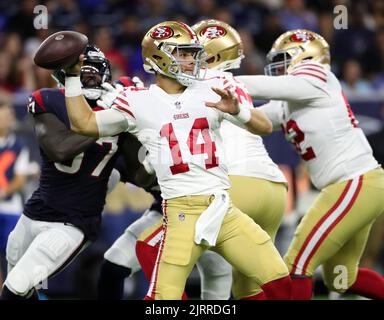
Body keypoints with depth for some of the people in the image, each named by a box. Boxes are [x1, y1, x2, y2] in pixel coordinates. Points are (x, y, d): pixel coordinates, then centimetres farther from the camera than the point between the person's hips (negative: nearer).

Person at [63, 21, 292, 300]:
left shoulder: (210, 91, 11)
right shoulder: (139, 102, 5)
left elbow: (264, 127, 8)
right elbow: (84, 124, 11)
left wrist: (235, 110, -10)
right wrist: (73, 76, 7)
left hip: (224, 210, 3)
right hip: (182, 212, -3)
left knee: (280, 284, -1)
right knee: (163, 298, -12)